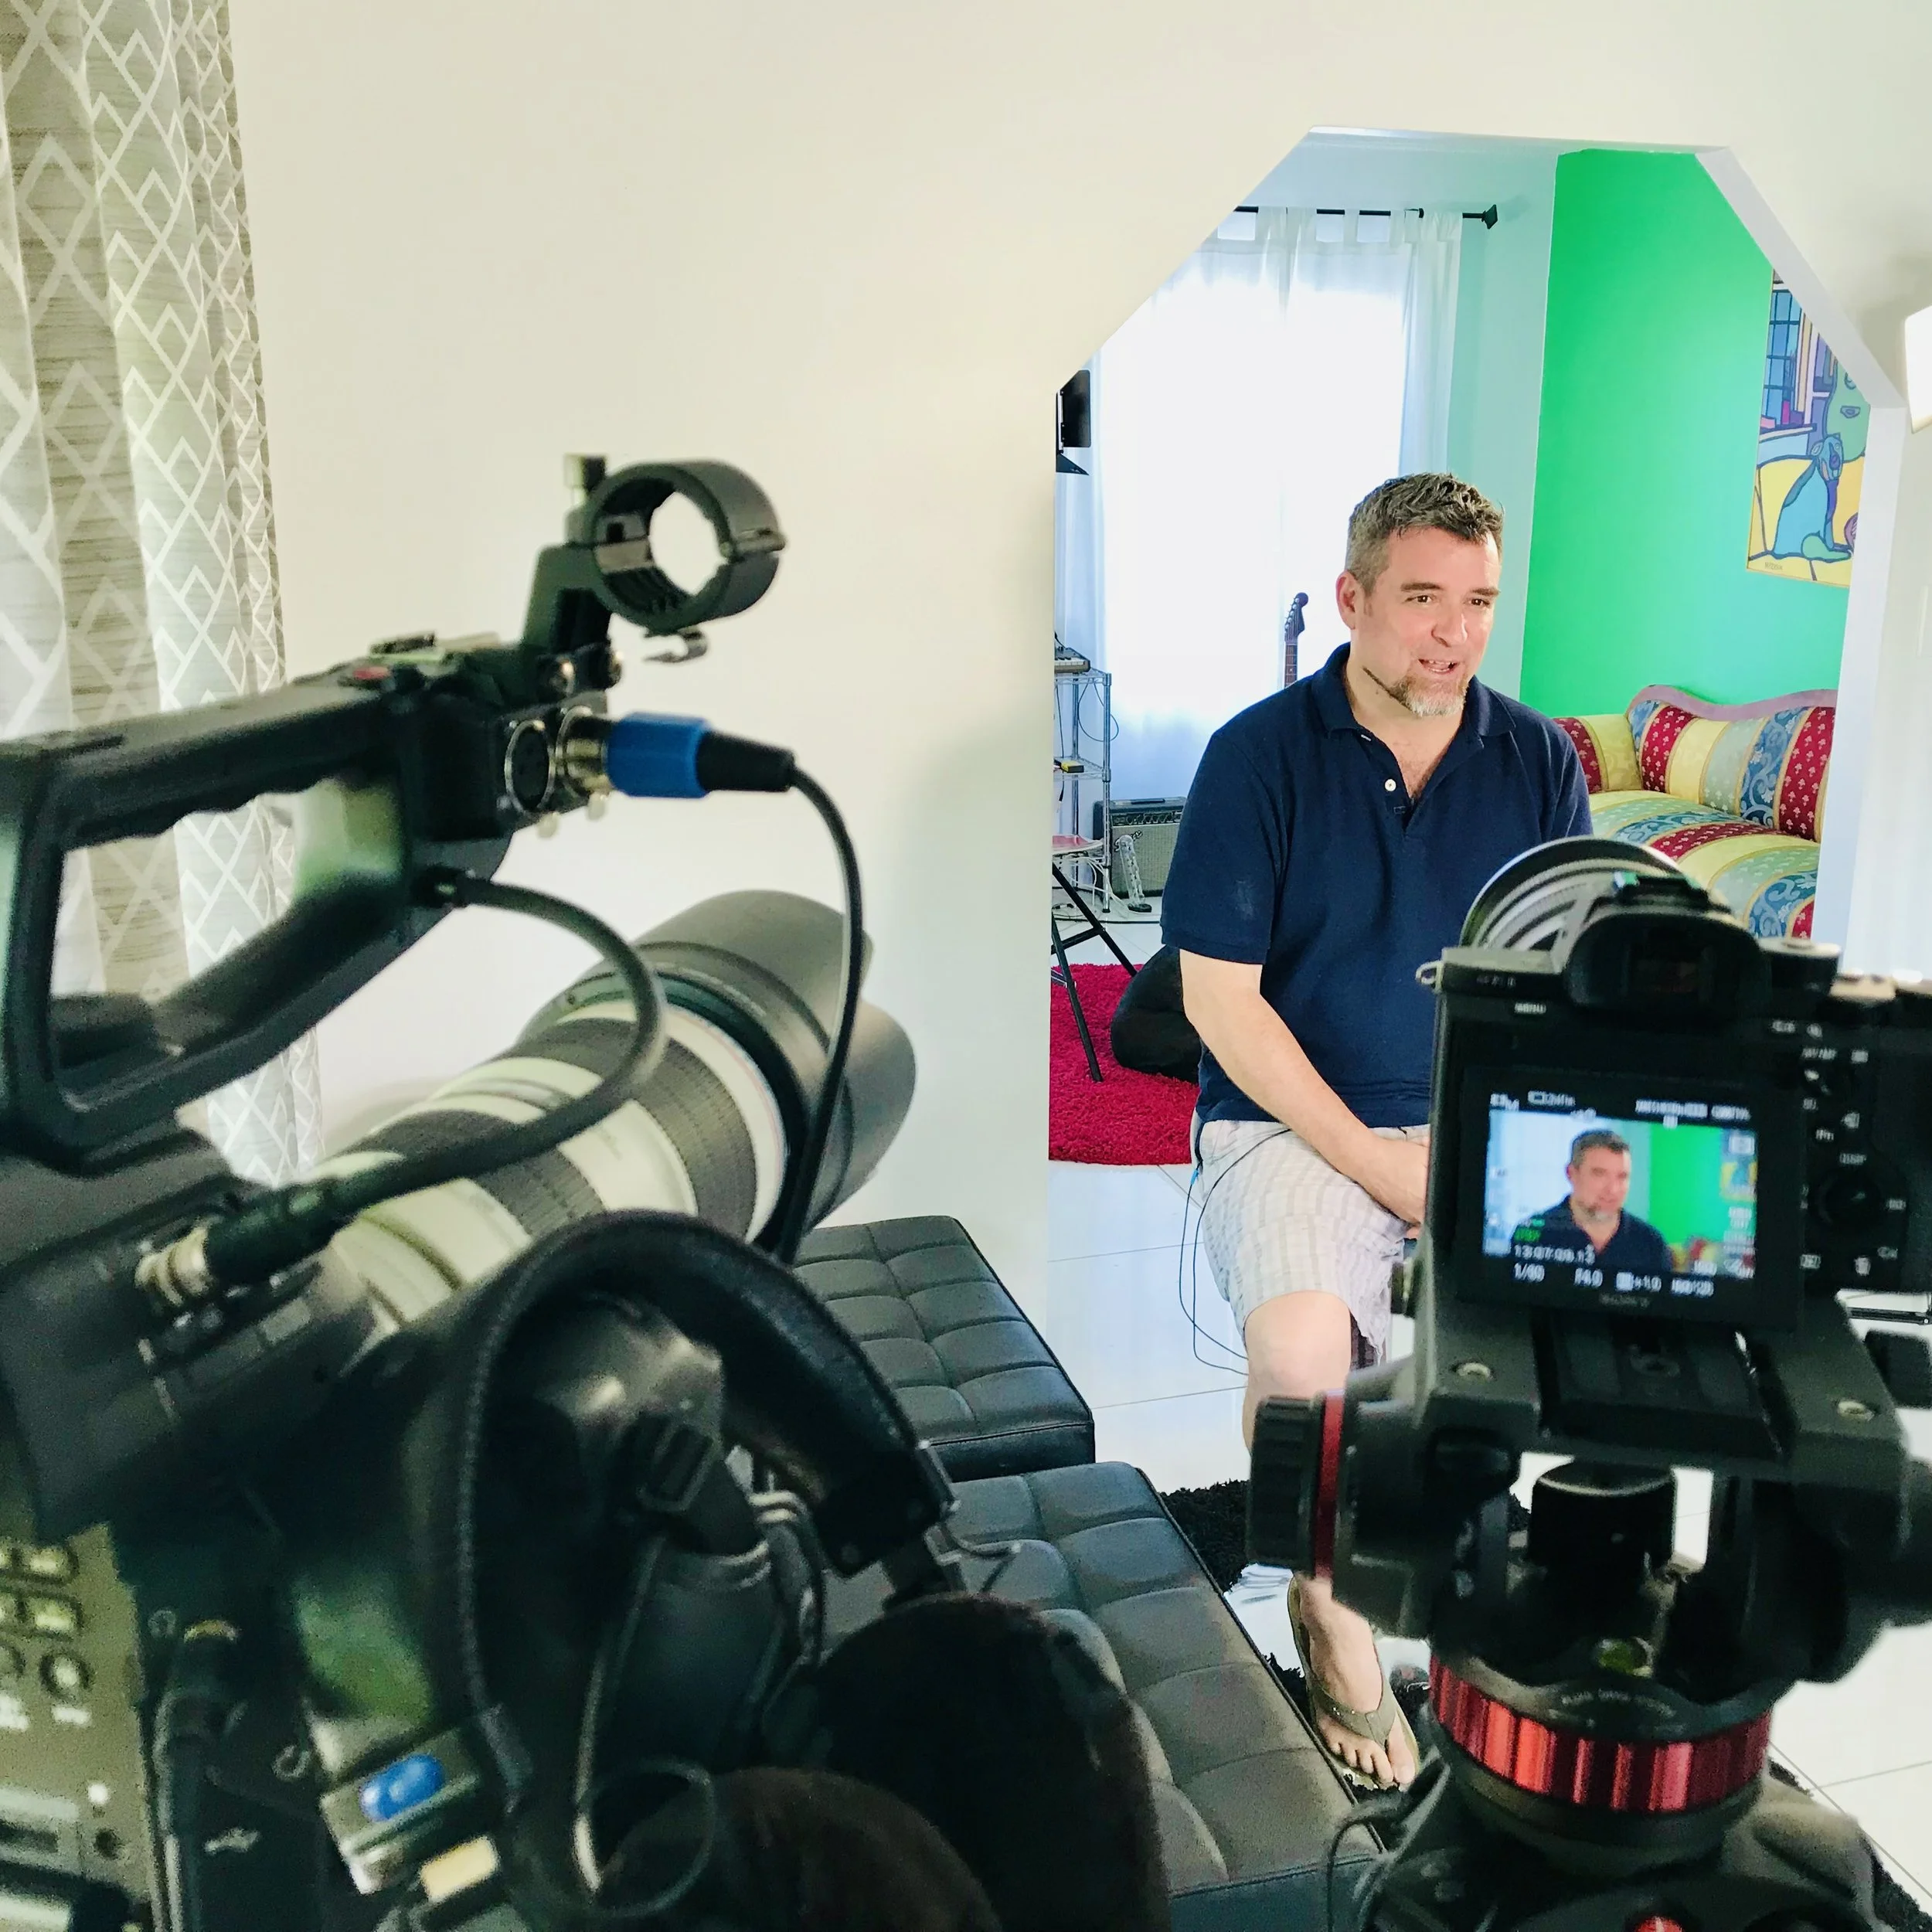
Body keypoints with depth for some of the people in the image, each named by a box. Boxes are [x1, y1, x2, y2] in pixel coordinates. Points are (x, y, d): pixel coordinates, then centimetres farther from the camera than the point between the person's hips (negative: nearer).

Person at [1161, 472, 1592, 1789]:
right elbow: (1221, 997, -8)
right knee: (1302, 1346, -30)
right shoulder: (1261, 754, -6)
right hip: (1295, 1121, -3)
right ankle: (1328, 1605, 0)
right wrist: (1371, 1158, -13)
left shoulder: (1538, 760, 5)